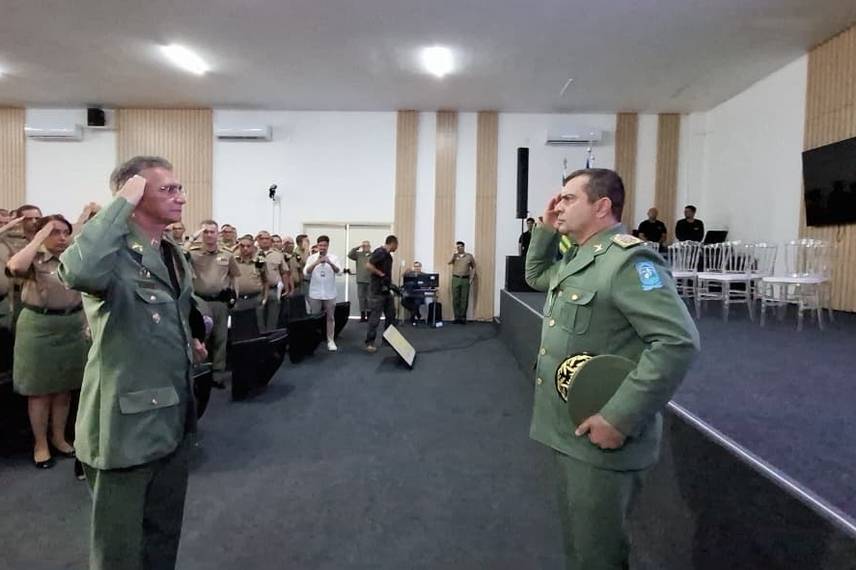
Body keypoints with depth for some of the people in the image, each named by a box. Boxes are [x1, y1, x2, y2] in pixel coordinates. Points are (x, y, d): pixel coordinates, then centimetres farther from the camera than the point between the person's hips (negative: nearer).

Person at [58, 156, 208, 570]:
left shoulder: (175, 255, 9)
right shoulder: (115, 252, -18)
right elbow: (79, 272, -43)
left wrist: (191, 341, 7)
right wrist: (122, 203, -32)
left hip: (173, 418, 8)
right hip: (127, 422, -8)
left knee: (165, 535, 24)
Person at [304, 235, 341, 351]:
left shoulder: (334, 258, 1)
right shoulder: (312, 258, 2)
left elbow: (339, 271, -13)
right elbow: (306, 272, -10)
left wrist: (330, 263, -31)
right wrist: (316, 263, -25)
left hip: (330, 294, 0)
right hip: (315, 294, 0)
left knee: (330, 317, 5)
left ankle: (330, 340, 13)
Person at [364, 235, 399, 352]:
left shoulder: (387, 254, 13)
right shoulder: (380, 252, -16)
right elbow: (368, 265, -26)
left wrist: (390, 285, 16)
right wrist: (380, 274, -20)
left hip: (386, 290, 10)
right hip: (377, 290, -10)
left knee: (391, 315, 15)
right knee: (375, 317, -5)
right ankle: (369, 343, 2)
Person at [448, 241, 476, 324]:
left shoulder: (469, 256, 5)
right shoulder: (454, 256, 9)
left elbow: (473, 267, 10)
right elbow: (449, 262, -9)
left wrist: (471, 278, 1)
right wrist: (455, 253, -12)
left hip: (465, 279, -1)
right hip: (456, 279, 1)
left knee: (464, 299, 1)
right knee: (455, 299, 1)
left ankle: (463, 318, 8)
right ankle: (457, 317, 9)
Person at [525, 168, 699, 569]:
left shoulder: (628, 260, -20)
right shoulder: (578, 260, 11)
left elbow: (678, 342, -27)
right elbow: (535, 275, 30)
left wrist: (619, 418, -27)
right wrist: (546, 230, 12)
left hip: (601, 439, -9)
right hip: (569, 433, 9)